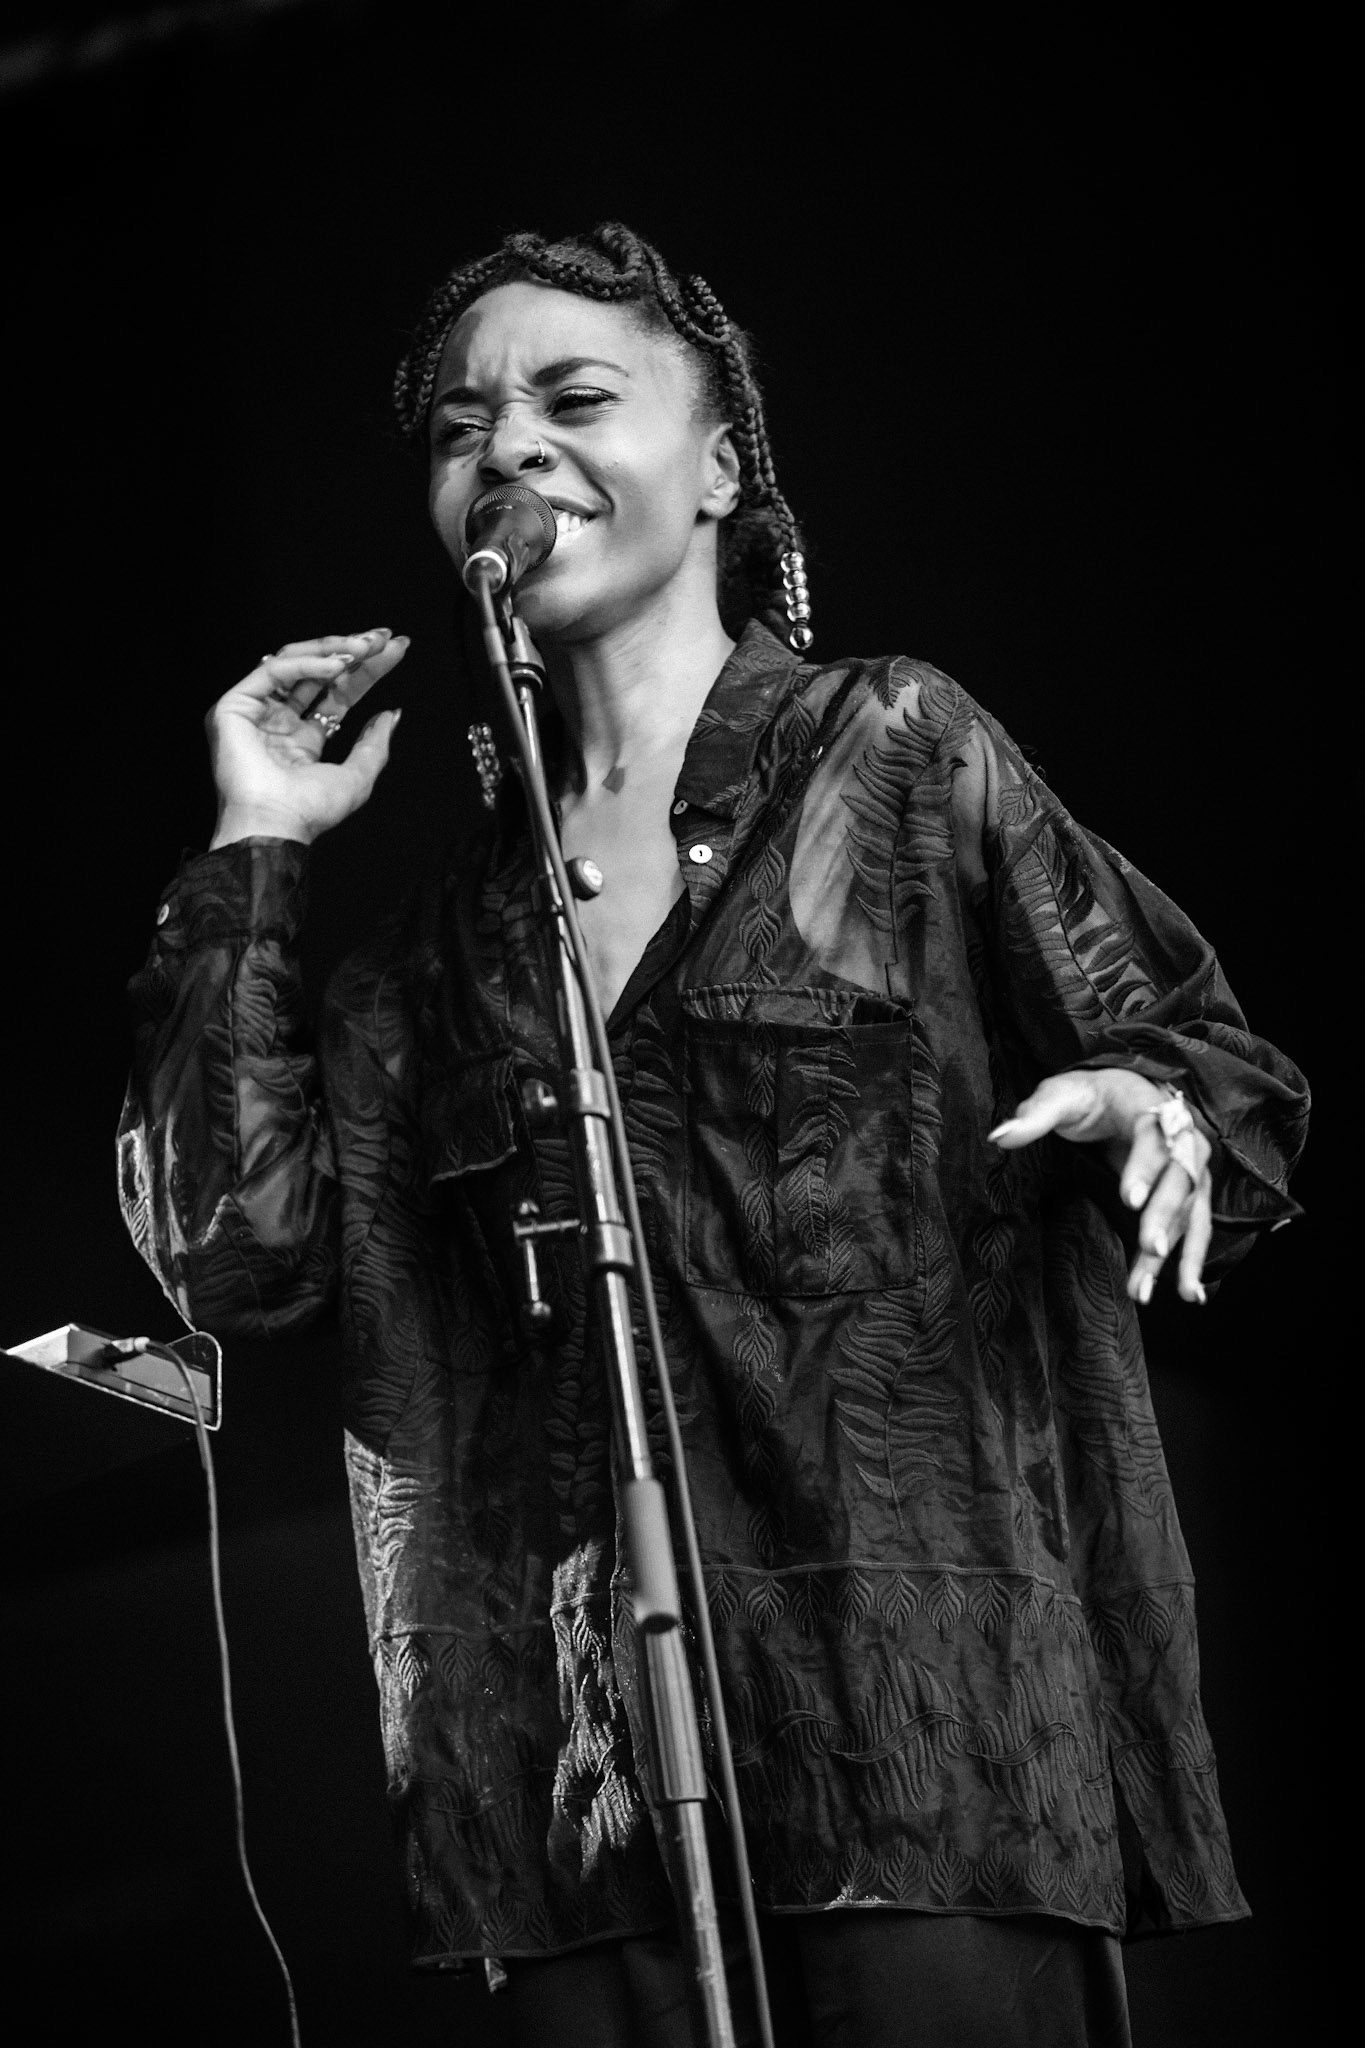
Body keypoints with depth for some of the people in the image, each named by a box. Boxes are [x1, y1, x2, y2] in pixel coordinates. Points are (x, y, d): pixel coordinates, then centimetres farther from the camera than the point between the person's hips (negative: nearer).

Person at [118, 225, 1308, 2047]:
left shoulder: (895, 753, 5)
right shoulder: (457, 904, 15)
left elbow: (1217, 1064, 6)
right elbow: (241, 1249, 6)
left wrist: (1153, 1111, -17)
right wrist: (253, 853, 8)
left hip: (928, 1687, -3)